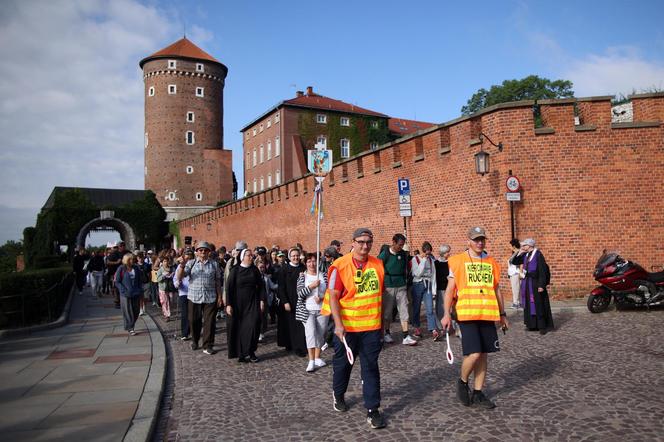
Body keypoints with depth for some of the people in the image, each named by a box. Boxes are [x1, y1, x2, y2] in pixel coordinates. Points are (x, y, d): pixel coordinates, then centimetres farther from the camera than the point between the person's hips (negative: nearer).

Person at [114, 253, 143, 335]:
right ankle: (130, 328, 13)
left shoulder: (136, 268, 8)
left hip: (136, 294, 4)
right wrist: (124, 291, -13)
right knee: (128, 312, 2)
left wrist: (140, 291, 5)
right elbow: (117, 281, -5)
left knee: (136, 312, 7)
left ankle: (131, 325, 26)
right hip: (126, 295, -4)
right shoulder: (121, 269, -5)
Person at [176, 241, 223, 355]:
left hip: (210, 298, 0)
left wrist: (219, 296, 6)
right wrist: (182, 265, -21)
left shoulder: (214, 264, 7)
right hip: (194, 297, 0)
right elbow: (179, 277, -5)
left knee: (209, 322, 1)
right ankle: (194, 341, 32)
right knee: (194, 321, 10)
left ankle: (208, 346, 11)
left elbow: (218, 281, 9)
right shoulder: (191, 263, 5)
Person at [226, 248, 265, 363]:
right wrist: (228, 304, -10)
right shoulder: (235, 270, -4)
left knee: (253, 326, -8)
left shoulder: (255, 270, 4)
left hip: (252, 303, 2)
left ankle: (250, 352, 5)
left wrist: (262, 300, 0)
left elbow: (261, 286, 8)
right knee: (238, 328, 3)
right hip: (238, 304, -2)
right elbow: (229, 288, -5)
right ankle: (241, 353, 15)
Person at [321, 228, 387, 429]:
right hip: (346, 326, -2)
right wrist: (338, 324, -20)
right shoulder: (340, 266, -12)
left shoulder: (378, 264, 1)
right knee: (342, 363, 16)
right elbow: (333, 296, -12)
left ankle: (372, 410, 13)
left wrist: (382, 322, 14)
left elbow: (380, 294, 12)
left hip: (372, 326, 2)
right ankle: (338, 395, 42)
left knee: (371, 367, 4)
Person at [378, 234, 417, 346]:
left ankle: (405, 336, 0)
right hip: (388, 286, -3)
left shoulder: (404, 254, 5)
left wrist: (405, 281, 15)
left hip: (401, 286, 3)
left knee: (404, 310, -1)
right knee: (387, 311, 7)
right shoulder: (384, 254, -7)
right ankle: (387, 334, 22)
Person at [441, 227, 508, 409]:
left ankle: (477, 393, 20)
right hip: (467, 314, -5)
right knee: (474, 353, -11)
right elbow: (450, 289, -2)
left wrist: (502, 314, 19)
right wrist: (446, 314, -9)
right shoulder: (458, 261, -1)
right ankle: (462, 382, 16)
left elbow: (496, 290, 19)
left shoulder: (491, 262, 11)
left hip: (488, 315, 5)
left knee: (484, 355, 8)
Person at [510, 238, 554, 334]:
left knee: (539, 304, -2)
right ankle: (534, 325, 19)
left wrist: (541, 285, -19)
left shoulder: (538, 254, -12)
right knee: (529, 304, 10)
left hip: (536, 283, -7)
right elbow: (514, 262, 15)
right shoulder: (525, 255, 9)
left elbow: (542, 271, -16)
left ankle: (543, 326, 6)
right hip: (527, 283, 7)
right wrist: (519, 253, 1)